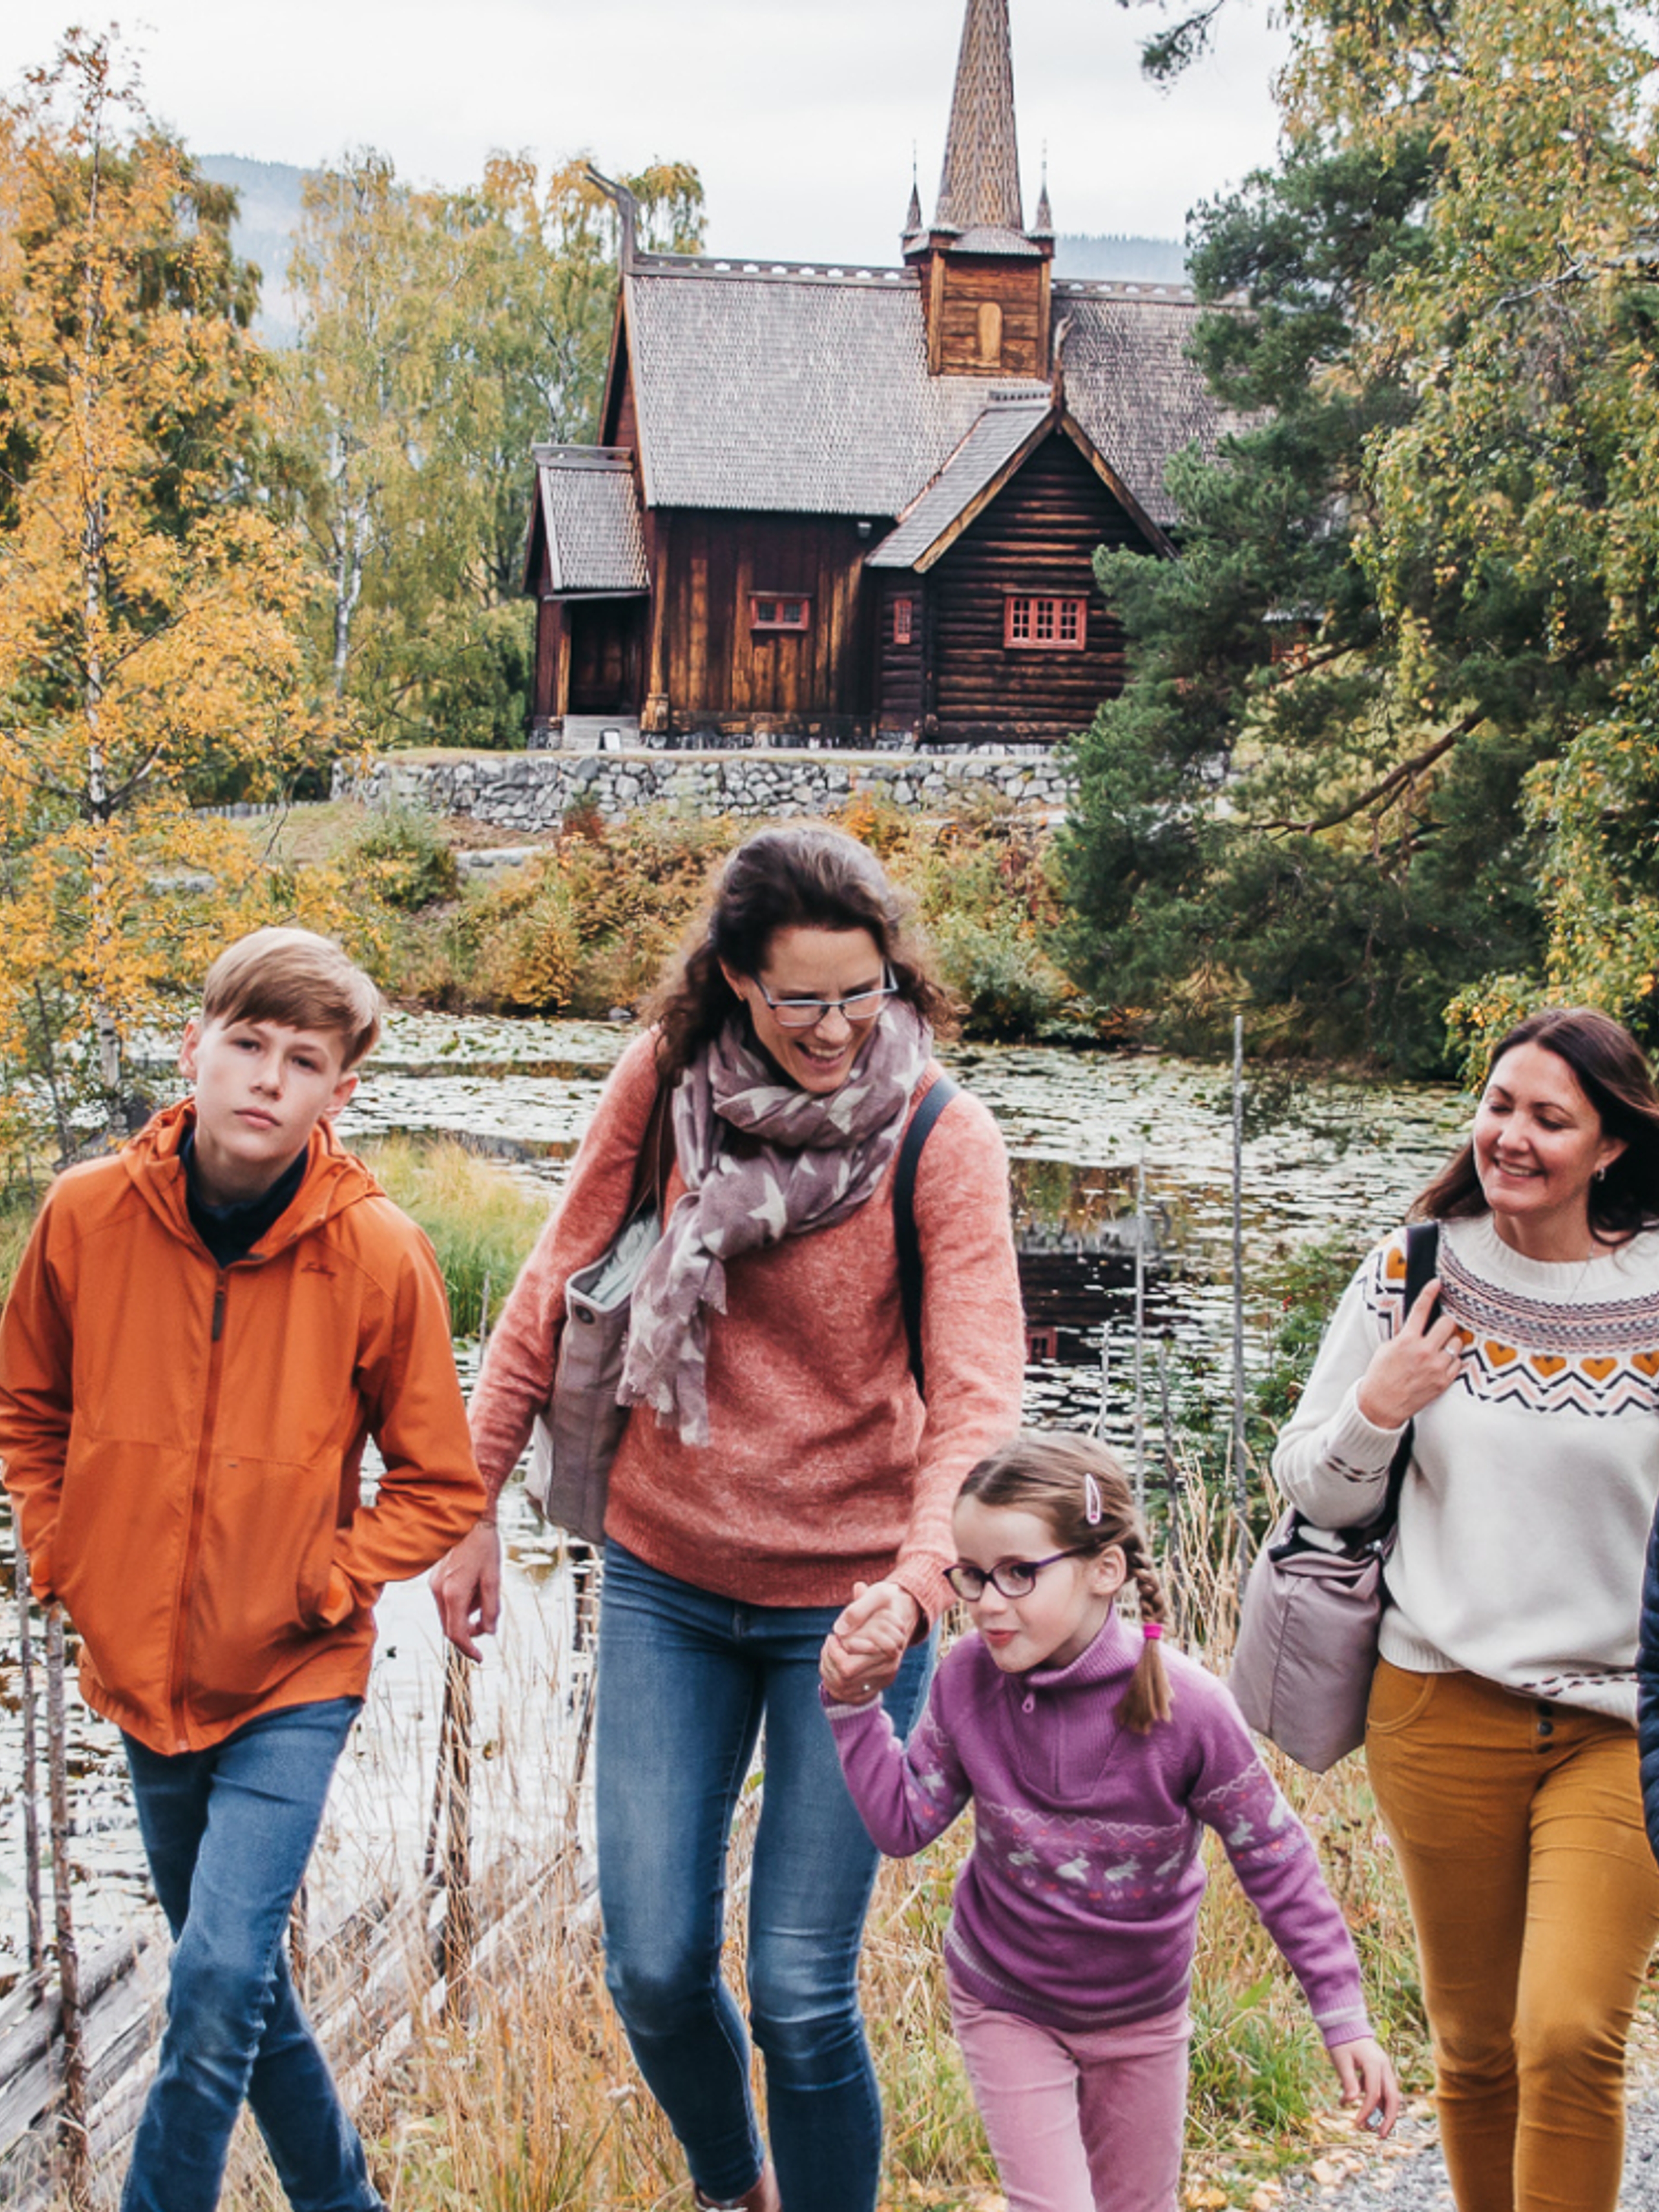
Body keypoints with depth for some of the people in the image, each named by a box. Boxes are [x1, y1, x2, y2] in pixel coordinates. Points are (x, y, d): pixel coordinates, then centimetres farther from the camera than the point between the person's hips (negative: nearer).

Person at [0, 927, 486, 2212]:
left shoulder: (381, 1254, -15)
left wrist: (319, 1587, -13)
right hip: (143, 1669, 4)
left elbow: (442, 1485, -4)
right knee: (241, 1986, 17)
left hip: (294, 1682, -4)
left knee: (221, 1982, -14)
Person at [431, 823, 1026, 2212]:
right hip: (667, 1582, 3)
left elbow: (979, 1394, -19)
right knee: (655, 1970, 8)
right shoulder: (663, 1081, -6)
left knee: (803, 1998, 0)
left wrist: (916, 1580, -35)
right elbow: (557, 1289, 5)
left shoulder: (944, 1140, -14)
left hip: (848, 1600, -3)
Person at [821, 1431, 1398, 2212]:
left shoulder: (1185, 1706, -27)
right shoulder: (969, 1680, -19)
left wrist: (1345, 2019, -12)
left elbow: (1276, 1862, -16)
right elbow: (904, 1824, -9)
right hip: (1004, 2002, 0)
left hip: (1140, 2013, 0)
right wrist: (853, 1706, -21)